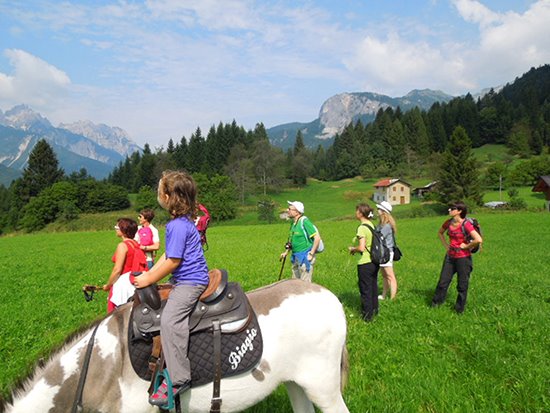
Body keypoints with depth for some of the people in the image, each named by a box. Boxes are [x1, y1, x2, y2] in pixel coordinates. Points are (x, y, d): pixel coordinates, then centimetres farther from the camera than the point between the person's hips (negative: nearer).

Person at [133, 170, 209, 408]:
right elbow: (168, 255, 16)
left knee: (169, 319, -22)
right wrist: (148, 274, 11)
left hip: (190, 282, -11)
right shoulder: (183, 222, 12)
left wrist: (149, 280, -8)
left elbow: (173, 261, -19)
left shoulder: (178, 226, -20)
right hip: (184, 279, 12)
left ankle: (178, 379, -18)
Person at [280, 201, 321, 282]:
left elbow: (317, 237, -20)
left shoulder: (304, 221, -17)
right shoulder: (293, 222, 9)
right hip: (296, 257, 9)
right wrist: (286, 252, 15)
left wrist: (311, 254, -18)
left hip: (305, 257, -9)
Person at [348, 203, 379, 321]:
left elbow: (361, 248, -27)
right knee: (373, 286, 20)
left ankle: (367, 315, 16)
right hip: (375, 261, 8)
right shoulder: (372, 225, 6)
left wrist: (353, 249, -7)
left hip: (365, 263, -8)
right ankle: (374, 310, 33)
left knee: (365, 289, 5)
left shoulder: (362, 228, -20)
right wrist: (356, 248, 11)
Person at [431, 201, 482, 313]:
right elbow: (440, 232, 21)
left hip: (463, 258, -6)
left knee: (462, 285, 9)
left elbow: (478, 240, -29)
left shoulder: (466, 224, -19)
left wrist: (466, 246, -16)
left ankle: (459, 309, 23)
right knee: (443, 281, 11)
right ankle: (435, 304, 22)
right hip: (450, 256, 6)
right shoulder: (448, 223, 0)